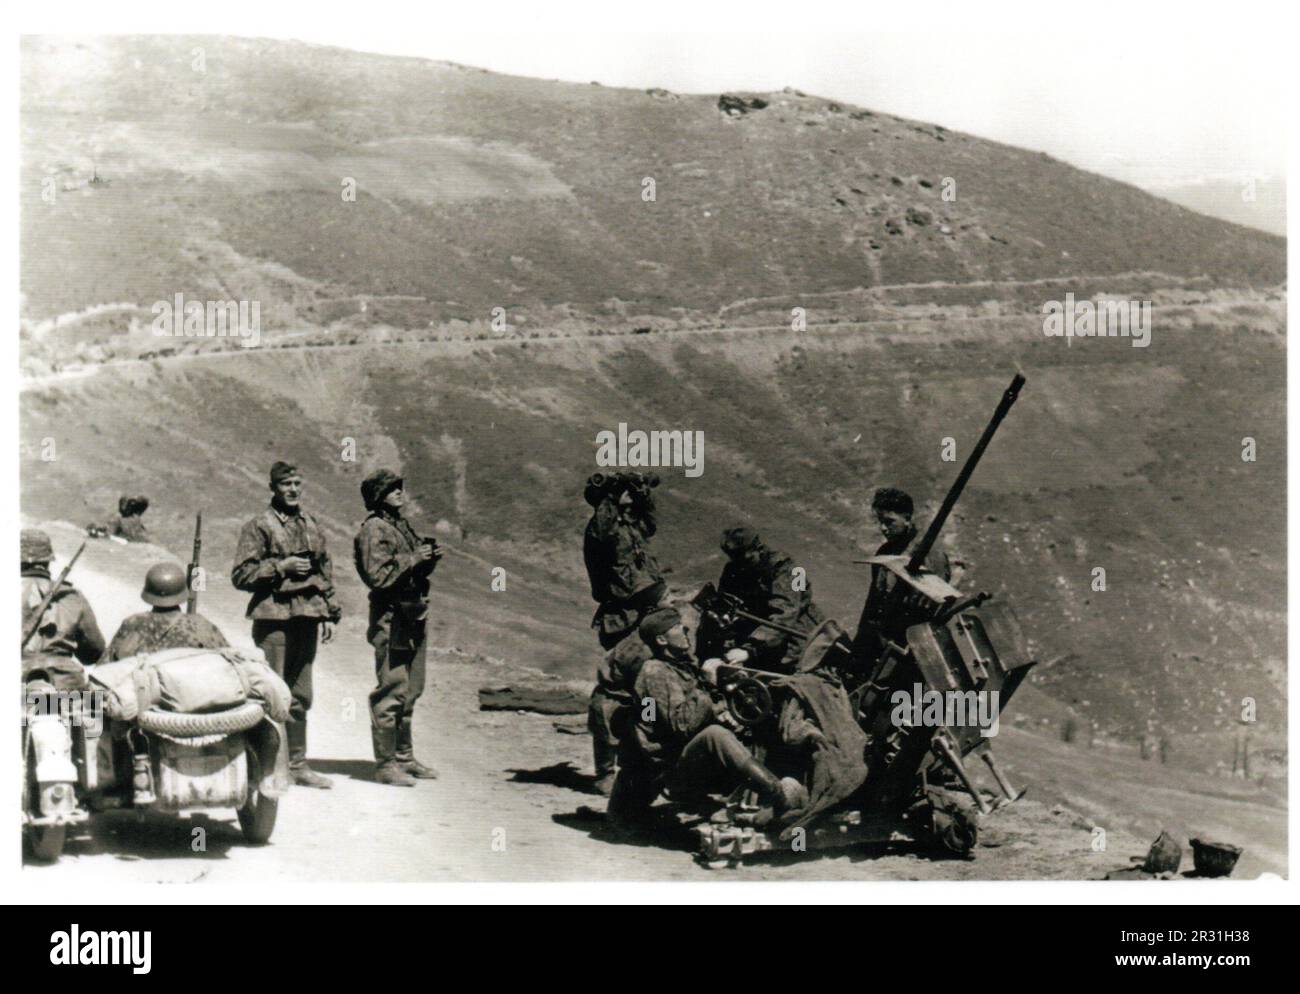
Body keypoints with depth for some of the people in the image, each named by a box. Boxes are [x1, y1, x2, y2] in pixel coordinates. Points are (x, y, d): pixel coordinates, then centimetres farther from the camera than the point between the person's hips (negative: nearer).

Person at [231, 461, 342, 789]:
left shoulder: (312, 525, 14)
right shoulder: (259, 527, -4)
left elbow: (326, 571, 20)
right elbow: (241, 575, -8)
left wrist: (330, 614, 14)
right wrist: (281, 567, -15)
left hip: (307, 618, 6)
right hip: (273, 618, -6)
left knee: (300, 695, 11)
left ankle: (298, 764, 18)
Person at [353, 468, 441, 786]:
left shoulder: (401, 525, 17)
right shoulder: (374, 530, -11)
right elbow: (378, 575, -20)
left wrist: (429, 559, 4)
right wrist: (413, 559, -18)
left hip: (414, 617, 9)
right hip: (391, 619, -9)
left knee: (410, 691, 15)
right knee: (391, 692, -7)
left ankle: (404, 757, 25)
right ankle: (385, 764, -1)